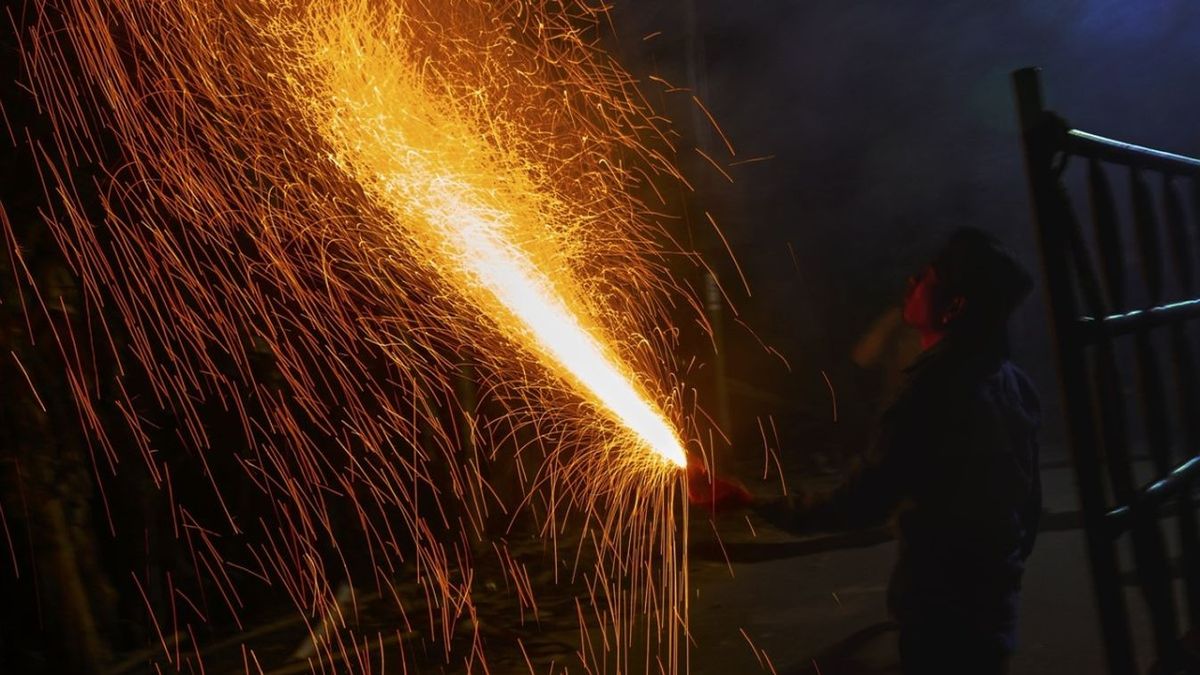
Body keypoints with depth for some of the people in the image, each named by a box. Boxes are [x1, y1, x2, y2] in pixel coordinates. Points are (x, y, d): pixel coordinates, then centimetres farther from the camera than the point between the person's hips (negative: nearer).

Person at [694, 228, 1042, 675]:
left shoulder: (936, 391, -26)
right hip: (989, 604, 8)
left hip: (943, 609, -8)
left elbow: (863, 504, -25)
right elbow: (1028, 497, 9)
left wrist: (750, 503, -19)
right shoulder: (1012, 383, 1)